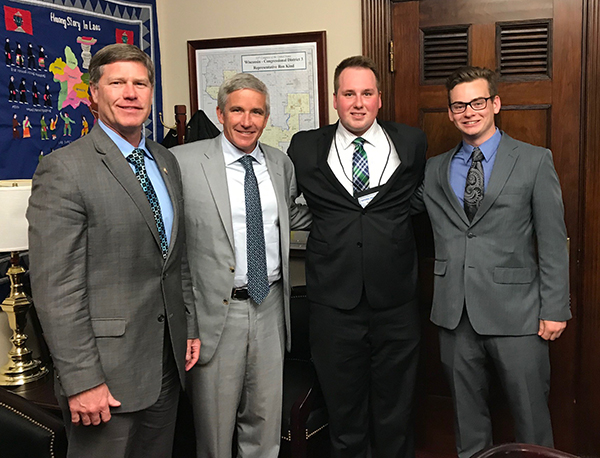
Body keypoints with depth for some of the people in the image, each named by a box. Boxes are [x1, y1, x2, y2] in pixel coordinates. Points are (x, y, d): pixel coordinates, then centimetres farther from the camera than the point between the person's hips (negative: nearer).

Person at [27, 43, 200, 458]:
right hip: (108, 368, -6)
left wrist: (190, 327, 12)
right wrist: (82, 380, -17)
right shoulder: (64, 170, -13)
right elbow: (56, 290, -16)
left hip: (168, 361, 7)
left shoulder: (167, 162, 10)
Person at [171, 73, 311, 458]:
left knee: (266, 417, 18)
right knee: (215, 422, 11)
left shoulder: (281, 163, 8)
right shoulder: (184, 162, -9)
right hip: (216, 310, -4)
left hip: (270, 306, 4)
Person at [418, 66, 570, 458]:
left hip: (515, 312, -3)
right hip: (455, 312, 3)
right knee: (467, 410, 16)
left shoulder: (535, 161, 0)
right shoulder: (435, 170, 9)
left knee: (531, 416, 8)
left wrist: (555, 309, -5)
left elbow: (553, 242, -2)